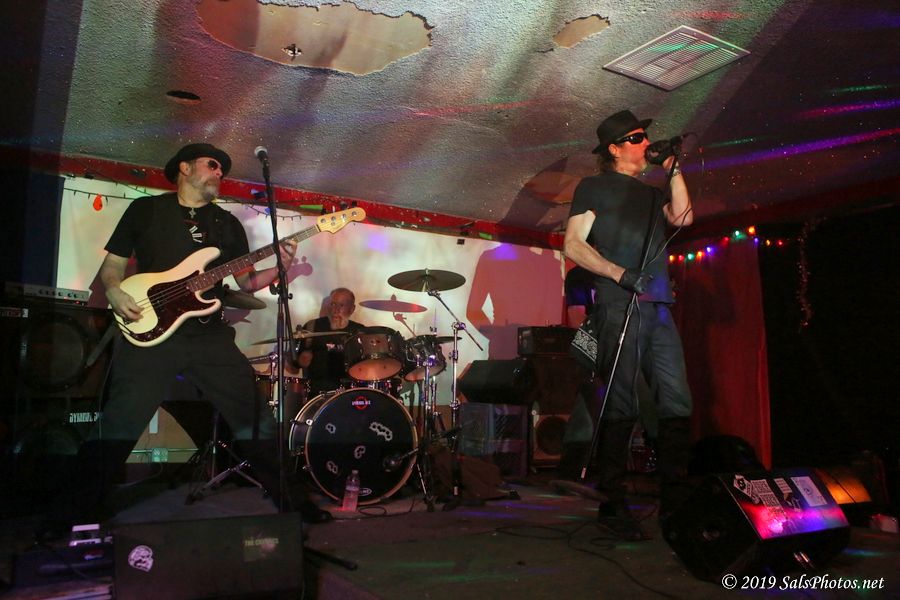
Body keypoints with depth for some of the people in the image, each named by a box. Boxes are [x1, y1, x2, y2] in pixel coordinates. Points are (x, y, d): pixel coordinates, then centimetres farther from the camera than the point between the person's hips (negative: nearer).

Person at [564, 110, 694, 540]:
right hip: (618, 306, -6)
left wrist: (673, 169, 13)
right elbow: (574, 245, -2)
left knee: (677, 404, 0)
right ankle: (612, 505, -2)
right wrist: (621, 274, -13)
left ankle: (674, 501, 8)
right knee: (621, 407, -9)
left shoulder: (652, 194, 29)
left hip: (658, 308, 6)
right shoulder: (594, 187, 10)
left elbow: (683, 217, 9)